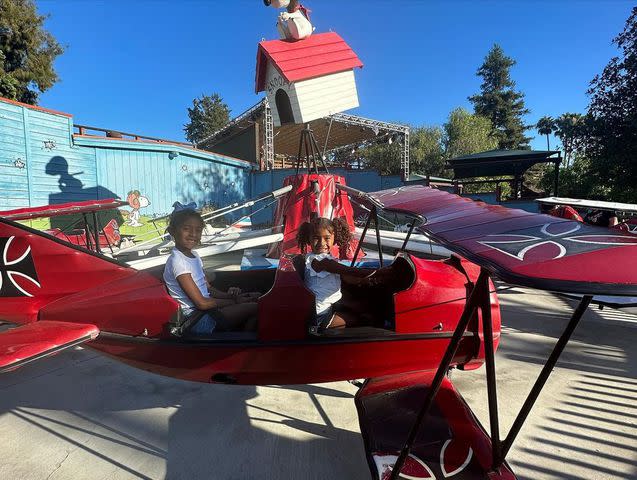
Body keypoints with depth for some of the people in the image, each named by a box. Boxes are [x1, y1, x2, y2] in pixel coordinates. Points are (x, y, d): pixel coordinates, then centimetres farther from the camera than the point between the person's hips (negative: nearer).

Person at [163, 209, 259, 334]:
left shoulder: (194, 256, 9)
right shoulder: (177, 261, -19)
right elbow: (201, 303, -21)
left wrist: (228, 295, -7)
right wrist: (234, 301, -11)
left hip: (207, 310, 9)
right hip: (198, 320, -9)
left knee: (255, 297, 7)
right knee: (255, 308, -13)